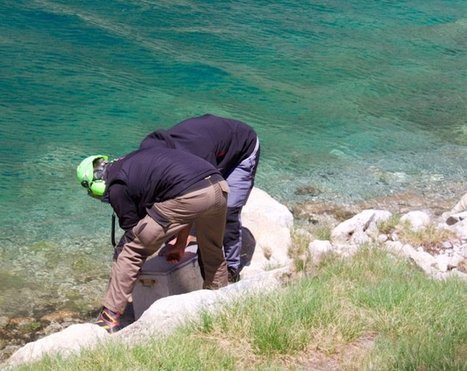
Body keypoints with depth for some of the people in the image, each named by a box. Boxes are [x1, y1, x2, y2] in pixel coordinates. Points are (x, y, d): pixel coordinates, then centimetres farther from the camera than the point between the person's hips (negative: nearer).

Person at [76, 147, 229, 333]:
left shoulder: (116, 187, 10)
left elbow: (132, 231, 17)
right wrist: (181, 244, 41)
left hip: (188, 197, -8)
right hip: (219, 186, 8)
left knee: (131, 251, 8)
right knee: (213, 252, 32)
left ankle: (110, 318, 12)